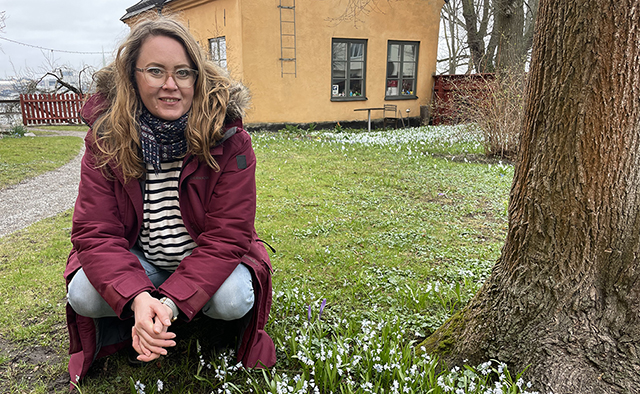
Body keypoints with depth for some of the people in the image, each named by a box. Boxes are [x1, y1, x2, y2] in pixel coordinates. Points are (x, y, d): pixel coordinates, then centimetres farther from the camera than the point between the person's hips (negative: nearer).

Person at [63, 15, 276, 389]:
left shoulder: (228, 138, -20)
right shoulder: (106, 139, -13)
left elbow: (227, 235, -22)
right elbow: (95, 232, -17)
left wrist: (171, 302, -33)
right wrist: (136, 298, -35)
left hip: (208, 261, -1)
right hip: (138, 262, 2)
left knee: (233, 300, -29)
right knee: (83, 295, -23)